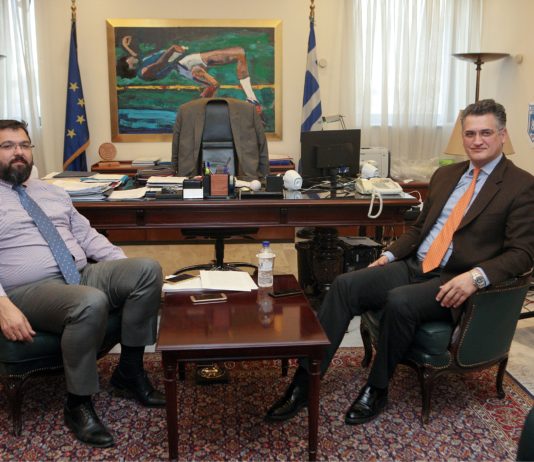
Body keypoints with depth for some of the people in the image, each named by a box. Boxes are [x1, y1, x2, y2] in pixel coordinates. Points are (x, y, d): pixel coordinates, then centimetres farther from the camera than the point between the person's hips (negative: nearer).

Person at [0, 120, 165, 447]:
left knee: (148, 269, -17)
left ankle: (130, 370, -6)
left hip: (83, 275, 6)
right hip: (30, 291, -6)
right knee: (92, 301, -37)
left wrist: (128, 273, 6)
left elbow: (88, 236, 19)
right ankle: (78, 404, -16)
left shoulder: (53, 193, 20)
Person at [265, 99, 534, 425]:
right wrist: (390, 255, 7)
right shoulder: (445, 175, 17)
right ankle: (304, 383, -15)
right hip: (414, 266, 6)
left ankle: (377, 391, -10)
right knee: (345, 285, -16)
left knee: (400, 301, -34)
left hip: (455, 282, -6)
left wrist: (476, 276, -24)